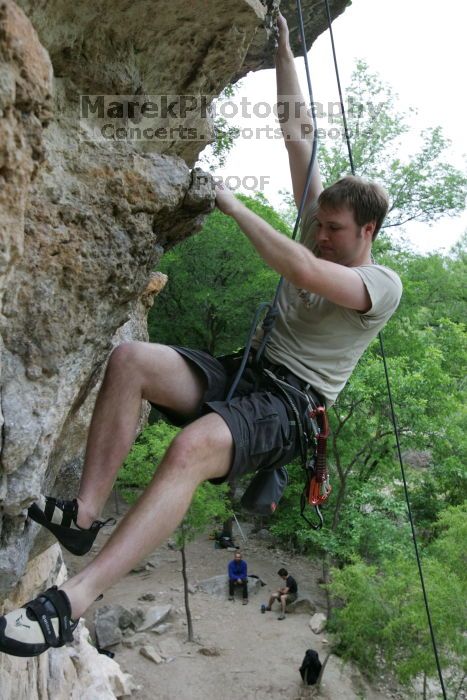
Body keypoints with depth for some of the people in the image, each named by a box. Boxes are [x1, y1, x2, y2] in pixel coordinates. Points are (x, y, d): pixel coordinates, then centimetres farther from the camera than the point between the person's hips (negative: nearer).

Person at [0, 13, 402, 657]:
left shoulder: (383, 284, -4)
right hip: (241, 374, 7)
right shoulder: (324, 237, 17)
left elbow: (303, 271, -25)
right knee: (130, 358, -18)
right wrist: (284, 48, 21)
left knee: (194, 446, -39)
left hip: (286, 407, -7)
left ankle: (73, 602, -37)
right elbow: (296, 136, 18)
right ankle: (84, 514, -17)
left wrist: (234, 205, -14)